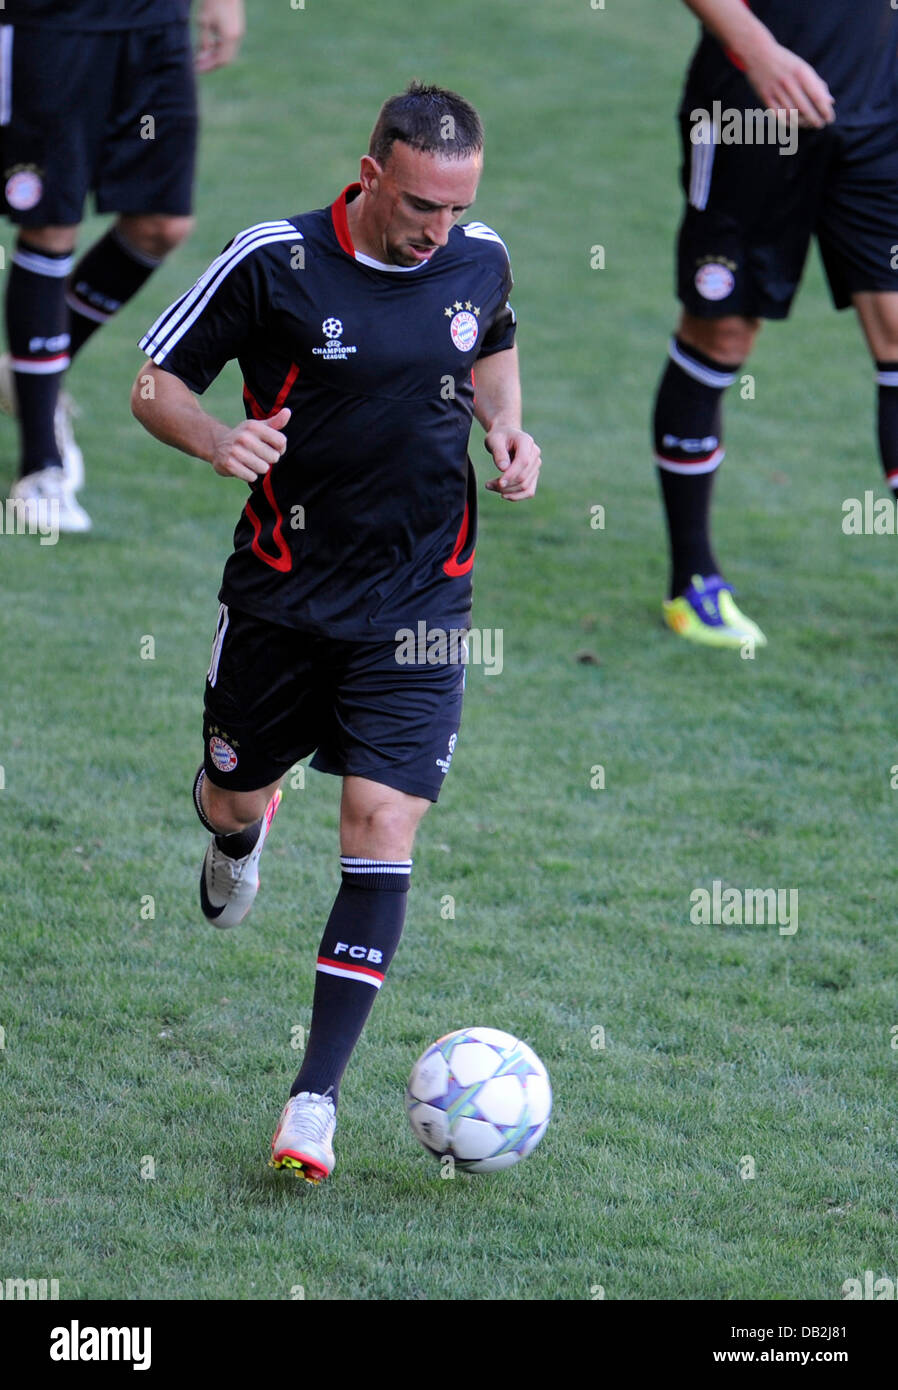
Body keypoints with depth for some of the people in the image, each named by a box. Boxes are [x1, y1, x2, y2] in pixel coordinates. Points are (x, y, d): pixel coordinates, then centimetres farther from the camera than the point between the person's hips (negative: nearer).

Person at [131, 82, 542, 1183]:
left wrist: (505, 428, 1)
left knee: (382, 834, -11)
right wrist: (218, 439, -26)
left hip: (418, 604, 1)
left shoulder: (481, 262, -3)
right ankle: (240, 837, 58)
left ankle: (315, 1099, -10)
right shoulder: (272, 262, -14)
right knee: (231, 802, 16)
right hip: (283, 590, -1)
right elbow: (155, 384, -6)